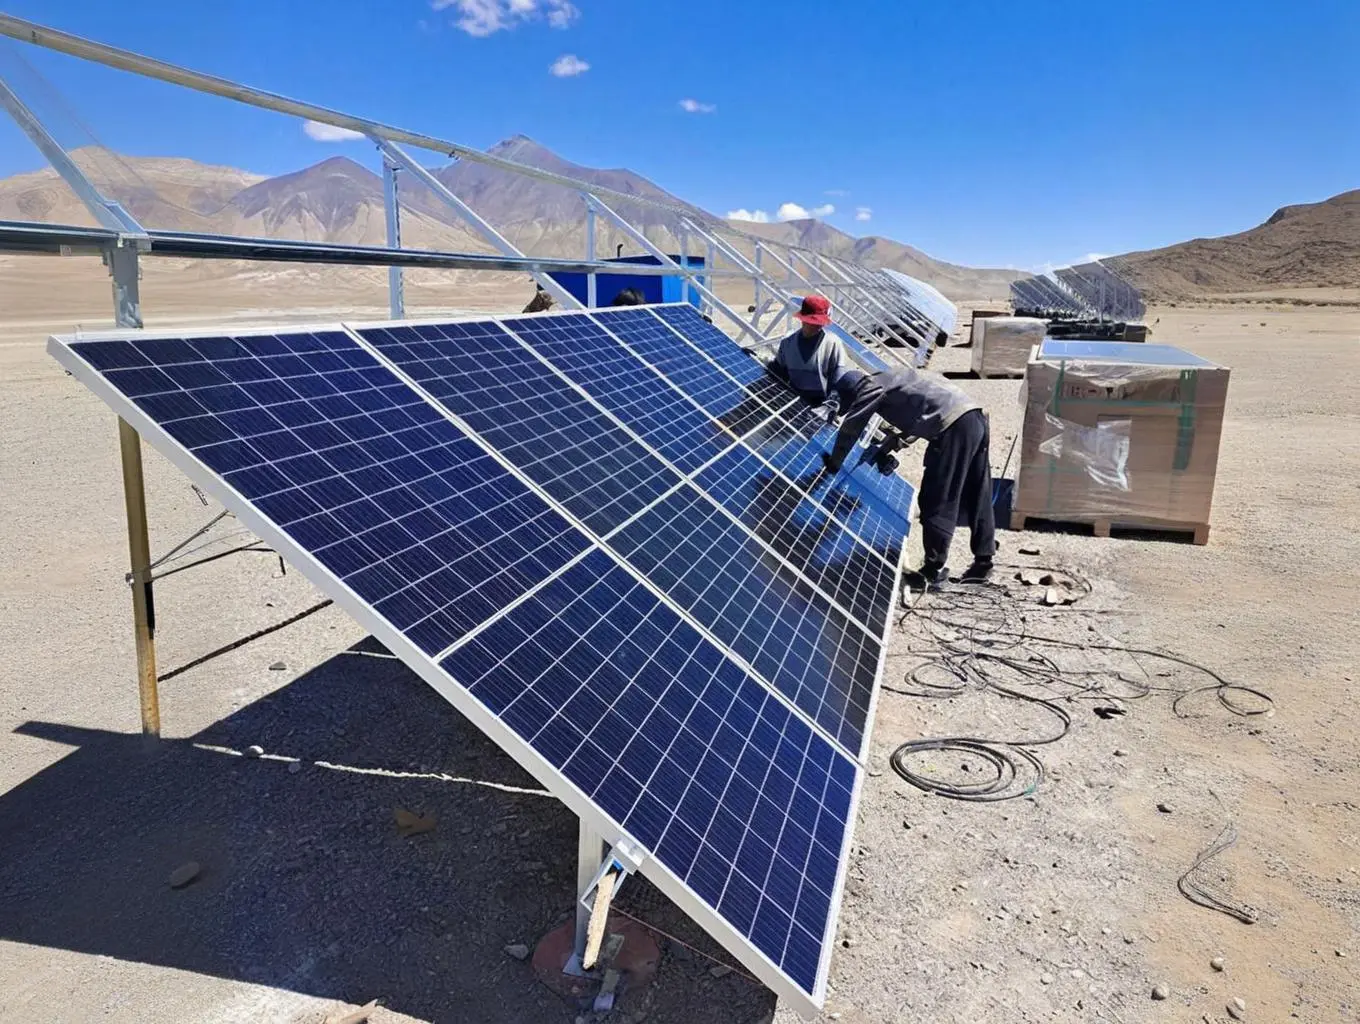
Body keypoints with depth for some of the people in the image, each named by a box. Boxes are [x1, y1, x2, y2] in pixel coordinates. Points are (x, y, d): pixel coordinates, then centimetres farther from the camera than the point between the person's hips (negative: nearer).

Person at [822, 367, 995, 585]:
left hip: (954, 425, -9)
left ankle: (934, 568, -1)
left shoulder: (872, 387, 3)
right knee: (976, 498, 13)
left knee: (937, 501, -4)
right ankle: (983, 562, 20)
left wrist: (834, 463, 15)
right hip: (975, 417, 9)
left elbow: (850, 429, 5)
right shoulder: (891, 380, 28)